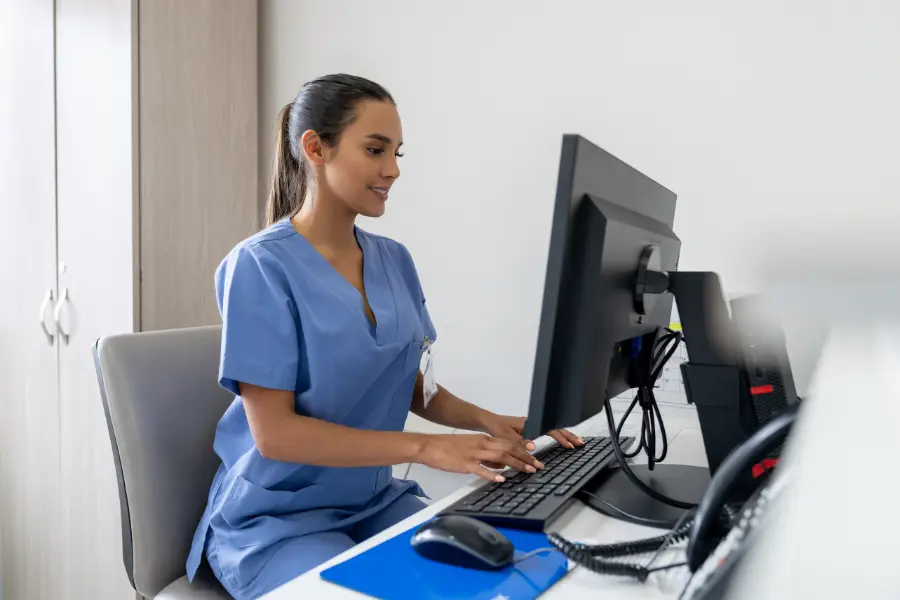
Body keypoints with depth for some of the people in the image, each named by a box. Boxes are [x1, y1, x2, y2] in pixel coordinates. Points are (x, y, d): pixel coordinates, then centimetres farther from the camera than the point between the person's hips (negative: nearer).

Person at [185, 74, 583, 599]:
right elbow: (274, 432, -20)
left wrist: (487, 421, -11)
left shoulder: (394, 260, 1)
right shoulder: (262, 266, -17)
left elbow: (412, 387, 7)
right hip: (279, 520, -5)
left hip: (378, 500, 5)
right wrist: (425, 448, -26)